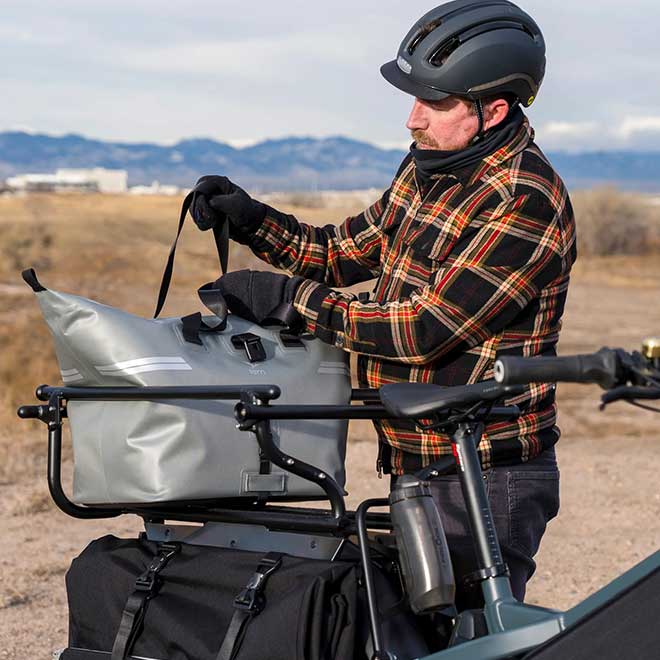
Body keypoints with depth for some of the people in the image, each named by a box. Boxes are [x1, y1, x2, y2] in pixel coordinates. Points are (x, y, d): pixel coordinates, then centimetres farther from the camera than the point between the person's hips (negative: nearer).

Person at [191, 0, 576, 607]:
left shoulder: (527, 205, -21)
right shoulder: (428, 170, 8)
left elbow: (424, 329, -24)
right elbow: (346, 252, 17)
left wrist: (289, 296, -20)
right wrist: (249, 218, 3)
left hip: (487, 483, -9)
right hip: (414, 468, 9)